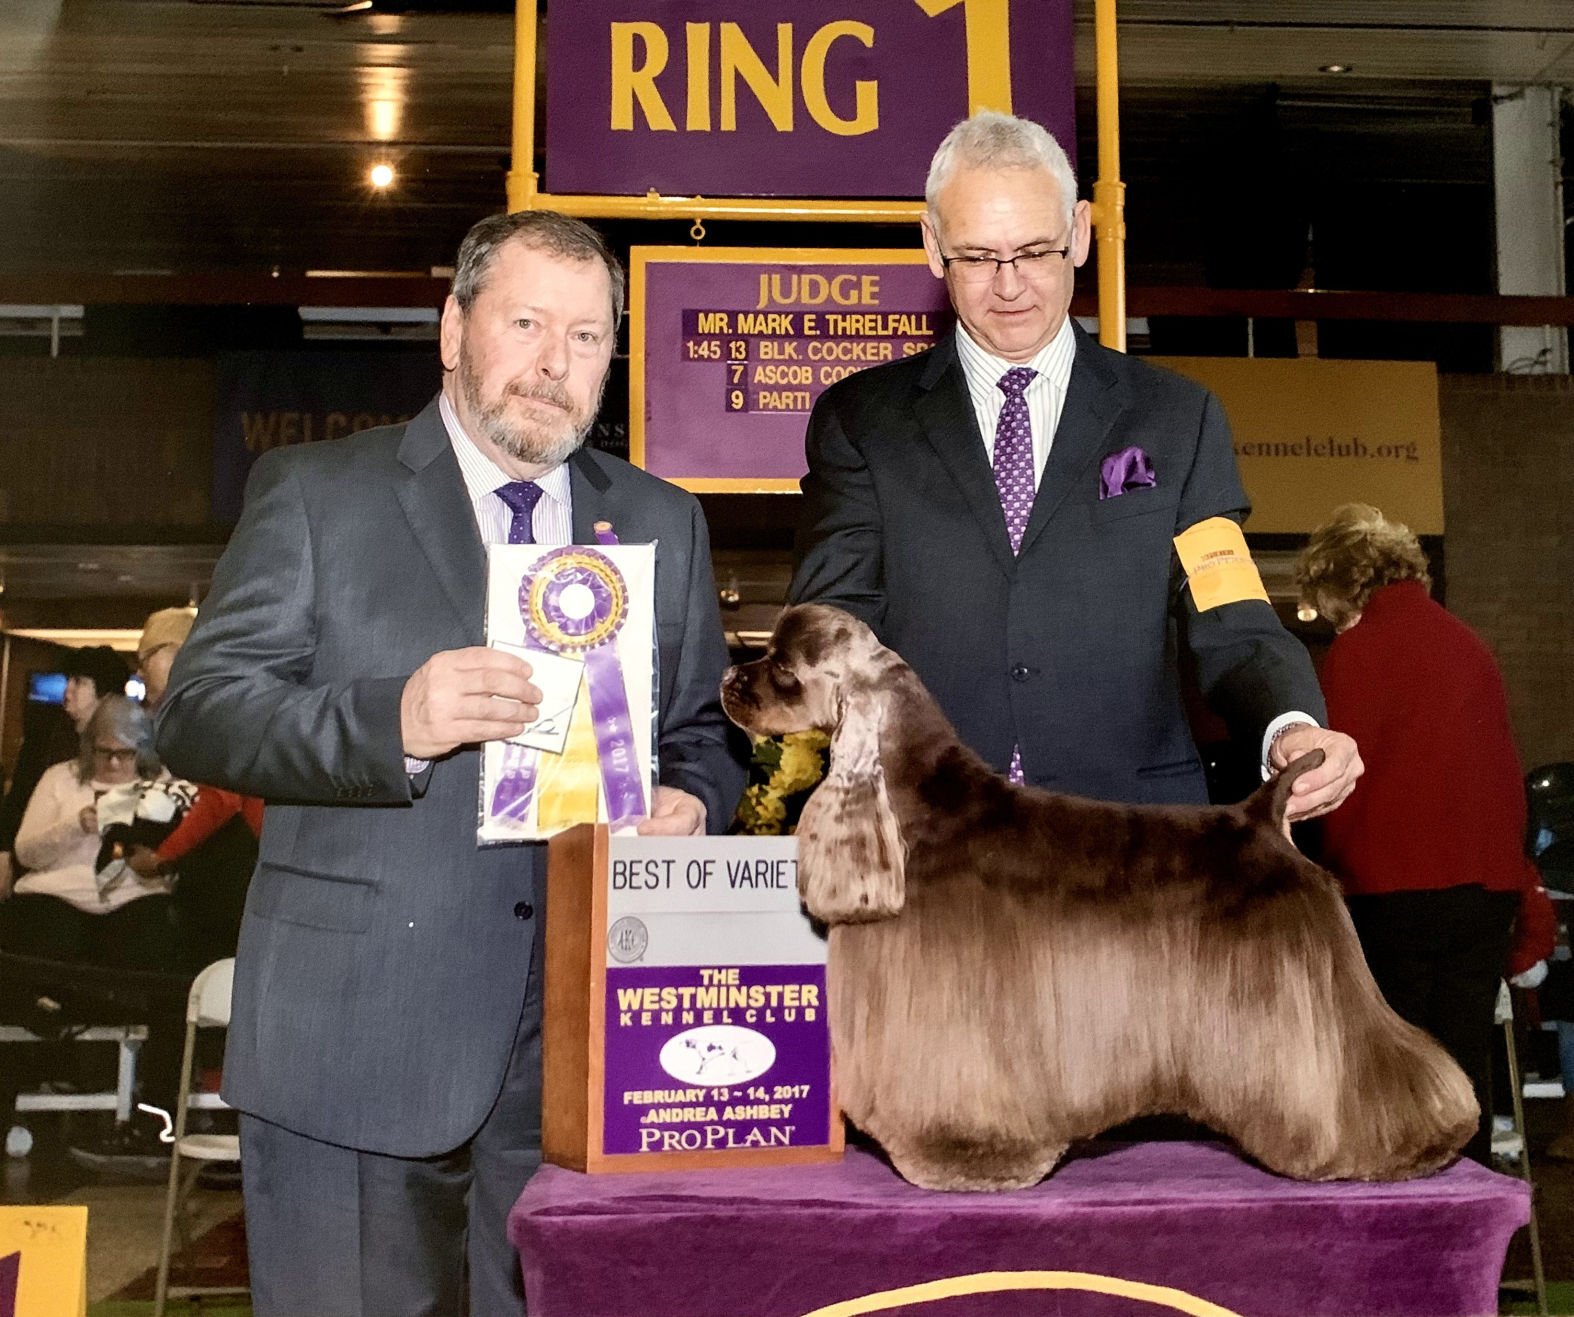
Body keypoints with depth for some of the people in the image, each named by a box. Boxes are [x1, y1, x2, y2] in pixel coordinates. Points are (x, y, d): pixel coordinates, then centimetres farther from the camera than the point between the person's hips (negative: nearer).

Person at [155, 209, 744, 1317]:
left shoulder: (664, 522, 14)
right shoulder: (316, 492, 3)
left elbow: (706, 733, 18)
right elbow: (198, 712, -4)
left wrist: (694, 802, -5)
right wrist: (392, 721, -21)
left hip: (588, 1049, 3)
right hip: (357, 1046, -2)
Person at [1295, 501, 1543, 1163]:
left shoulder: (1358, 647, -8)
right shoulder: (1467, 642, 12)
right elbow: (1507, 770, 16)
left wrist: (1335, 869, 4)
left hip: (1397, 885, -6)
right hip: (1488, 883, 6)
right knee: (1465, 1057, 11)